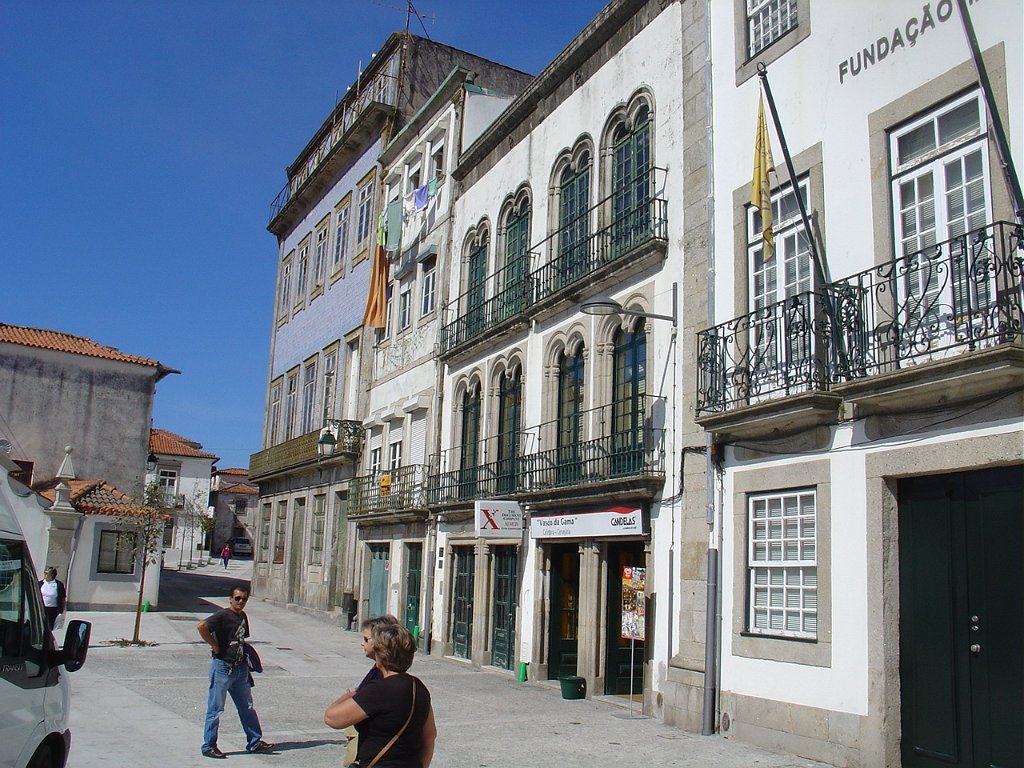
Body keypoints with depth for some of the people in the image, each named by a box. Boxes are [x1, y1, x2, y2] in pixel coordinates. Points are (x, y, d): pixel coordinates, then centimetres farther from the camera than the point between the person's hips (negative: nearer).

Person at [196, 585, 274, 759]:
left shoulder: (243, 616, 11)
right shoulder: (223, 615, -14)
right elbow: (201, 626, -29)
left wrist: (245, 664, 14)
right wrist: (214, 646, -21)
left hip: (239, 668, 8)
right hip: (222, 667, -8)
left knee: (247, 707, 13)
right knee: (215, 708, 2)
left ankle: (254, 742, 21)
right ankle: (209, 746, 13)